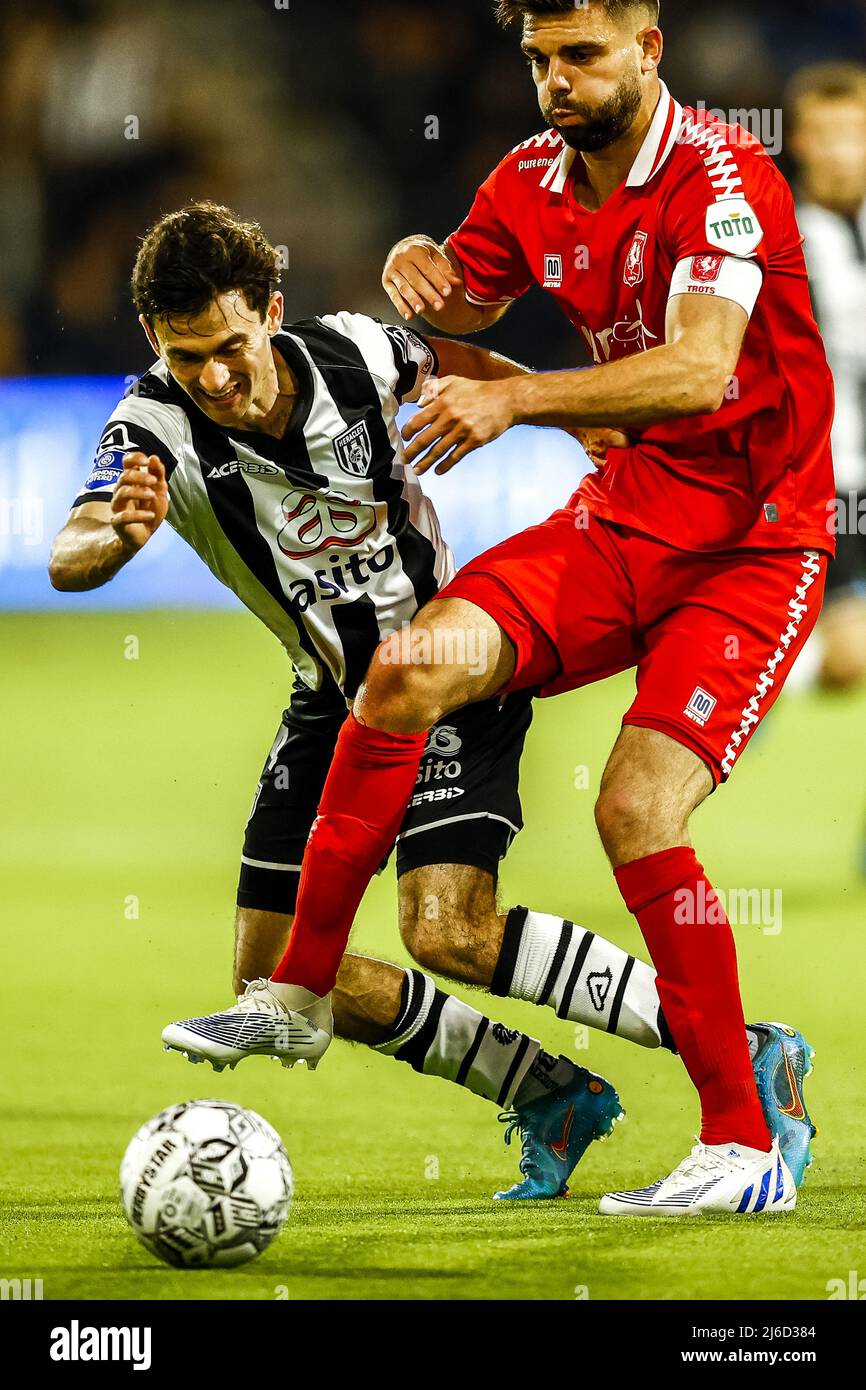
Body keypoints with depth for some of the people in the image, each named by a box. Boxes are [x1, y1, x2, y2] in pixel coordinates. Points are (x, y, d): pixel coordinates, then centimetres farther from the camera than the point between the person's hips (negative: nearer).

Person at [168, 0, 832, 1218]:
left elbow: (700, 371, -33)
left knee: (636, 809, -21)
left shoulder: (721, 179, -19)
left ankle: (748, 1148, -11)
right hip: (624, 515, 7)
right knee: (409, 670, -14)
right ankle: (298, 994, -2)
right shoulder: (534, 181, 3)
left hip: (754, 544, -6)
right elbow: (464, 303, 23)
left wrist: (517, 399, -41)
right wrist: (421, 271, -2)